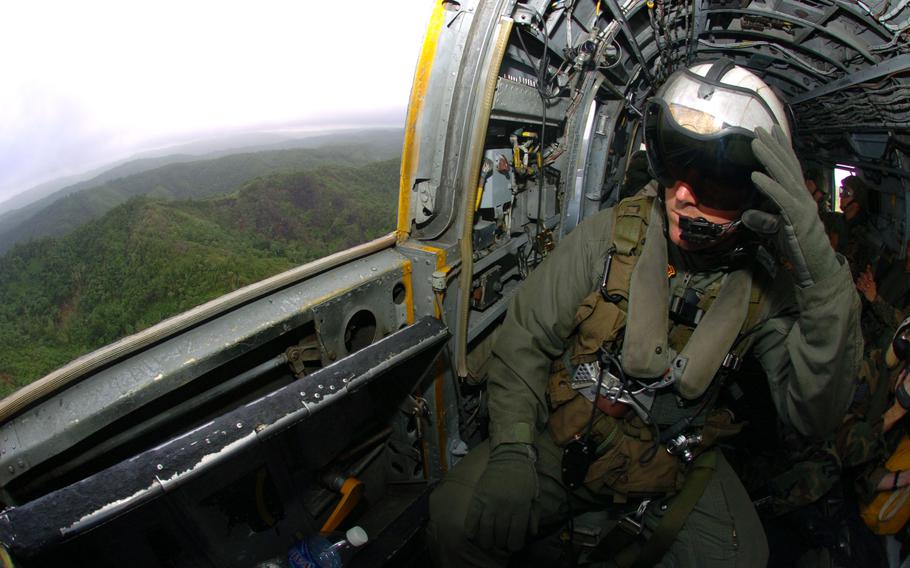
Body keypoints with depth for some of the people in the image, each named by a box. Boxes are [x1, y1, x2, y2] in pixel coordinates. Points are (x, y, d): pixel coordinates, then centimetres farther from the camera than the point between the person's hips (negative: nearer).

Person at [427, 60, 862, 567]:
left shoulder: (766, 286, -7)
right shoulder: (611, 234, -12)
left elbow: (815, 416, -18)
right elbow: (526, 338, -8)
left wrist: (821, 272, -31)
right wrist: (512, 449, -17)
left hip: (677, 467, 3)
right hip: (566, 438, -2)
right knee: (457, 519, -20)